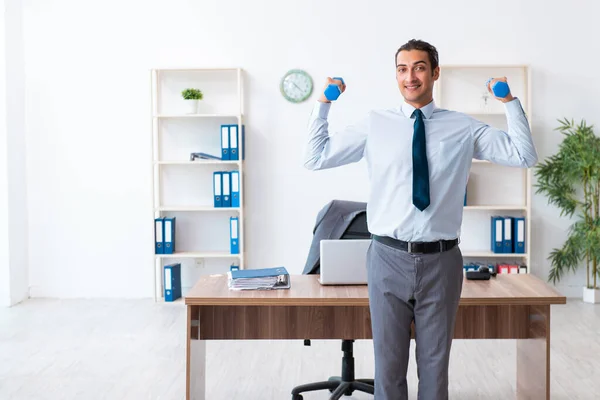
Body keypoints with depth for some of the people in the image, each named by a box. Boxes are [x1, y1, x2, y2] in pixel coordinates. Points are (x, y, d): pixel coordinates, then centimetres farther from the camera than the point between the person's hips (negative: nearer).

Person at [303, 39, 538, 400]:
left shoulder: (463, 127, 4)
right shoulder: (375, 124, 3)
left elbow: (524, 156, 0)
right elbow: (316, 159, 0)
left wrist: (510, 102, -4)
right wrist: (324, 104, -3)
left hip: (441, 260, 0)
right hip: (389, 258, 0)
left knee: (435, 364, 13)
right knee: (388, 364, 10)